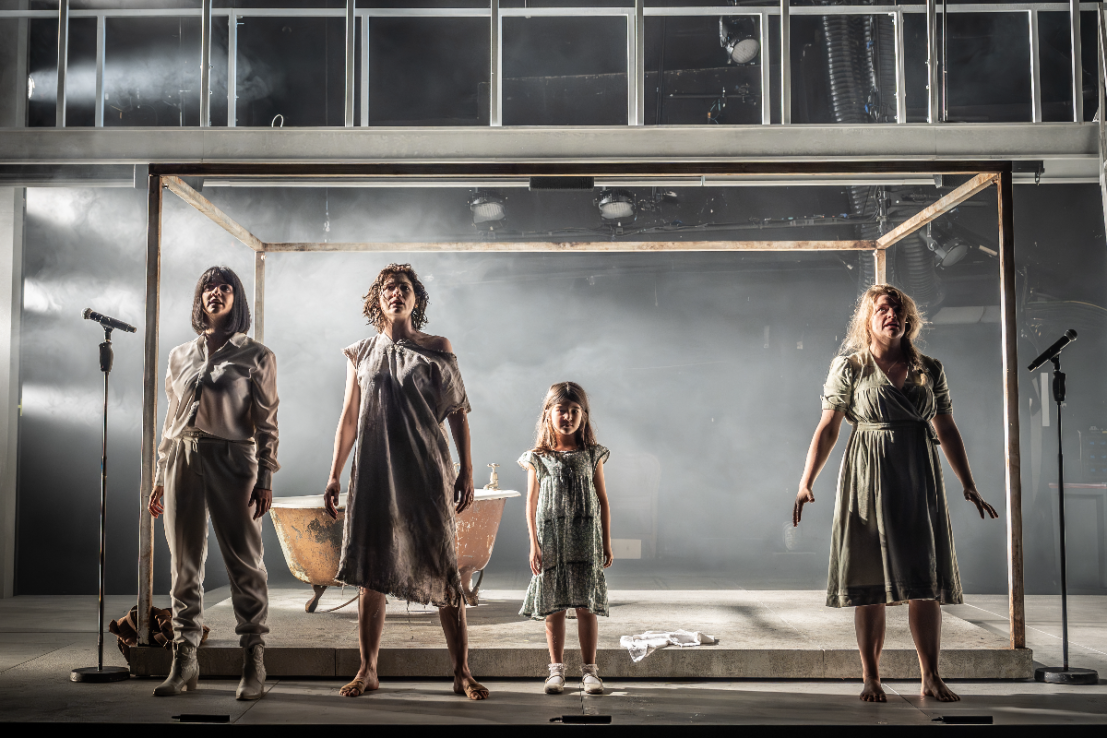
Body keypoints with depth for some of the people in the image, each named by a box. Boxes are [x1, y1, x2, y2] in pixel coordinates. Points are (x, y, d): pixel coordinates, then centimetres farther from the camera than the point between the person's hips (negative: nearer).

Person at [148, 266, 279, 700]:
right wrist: (161, 477, 14)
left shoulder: (256, 357, 4)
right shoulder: (179, 356, 15)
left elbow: (266, 423, 1)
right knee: (185, 566, 5)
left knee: (244, 563, -4)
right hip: (182, 458, 4)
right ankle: (184, 661, 12)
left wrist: (265, 479, -6)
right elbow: (170, 418, 18)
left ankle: (253, 664, 1)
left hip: (232, 461, -3)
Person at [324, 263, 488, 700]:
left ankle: (462, 673, 3)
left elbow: (458, 412, 7)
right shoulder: (361, 355, 11)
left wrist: (467, 470, 1)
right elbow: (348, 418, 12)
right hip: (374, 472, 2)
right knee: (370, 572, 3)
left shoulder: (437, 349, 7)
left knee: (443, 571, -3)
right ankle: (367, 671, 13)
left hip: (427, 471, -1)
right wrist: (334, 476, 7)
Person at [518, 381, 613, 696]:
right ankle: (556, 668, 18)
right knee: (553, 607, 5)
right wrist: (534, 545, -3)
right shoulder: (538, 458, 2)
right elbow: (531, 503, 3)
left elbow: (603, 501, 7)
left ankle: (589, 668, 12)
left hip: (586, 540, 0)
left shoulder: (592, 455, 4)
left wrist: (607, 543, 5)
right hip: (550, 542, 0)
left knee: (587, 606, 1)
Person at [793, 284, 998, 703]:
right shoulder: (849, 368, 0)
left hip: (920, 480, 3)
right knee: (870, 581, 0)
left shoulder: (930, 370, 9)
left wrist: (969, 487, 14)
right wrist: (805, 484, -11)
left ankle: (931, 679, 12)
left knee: (927, 581, 4)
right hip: (869, 480, -3)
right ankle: (871, 679, 9)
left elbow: (947, 430, 14)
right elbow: (827, 429, -3)